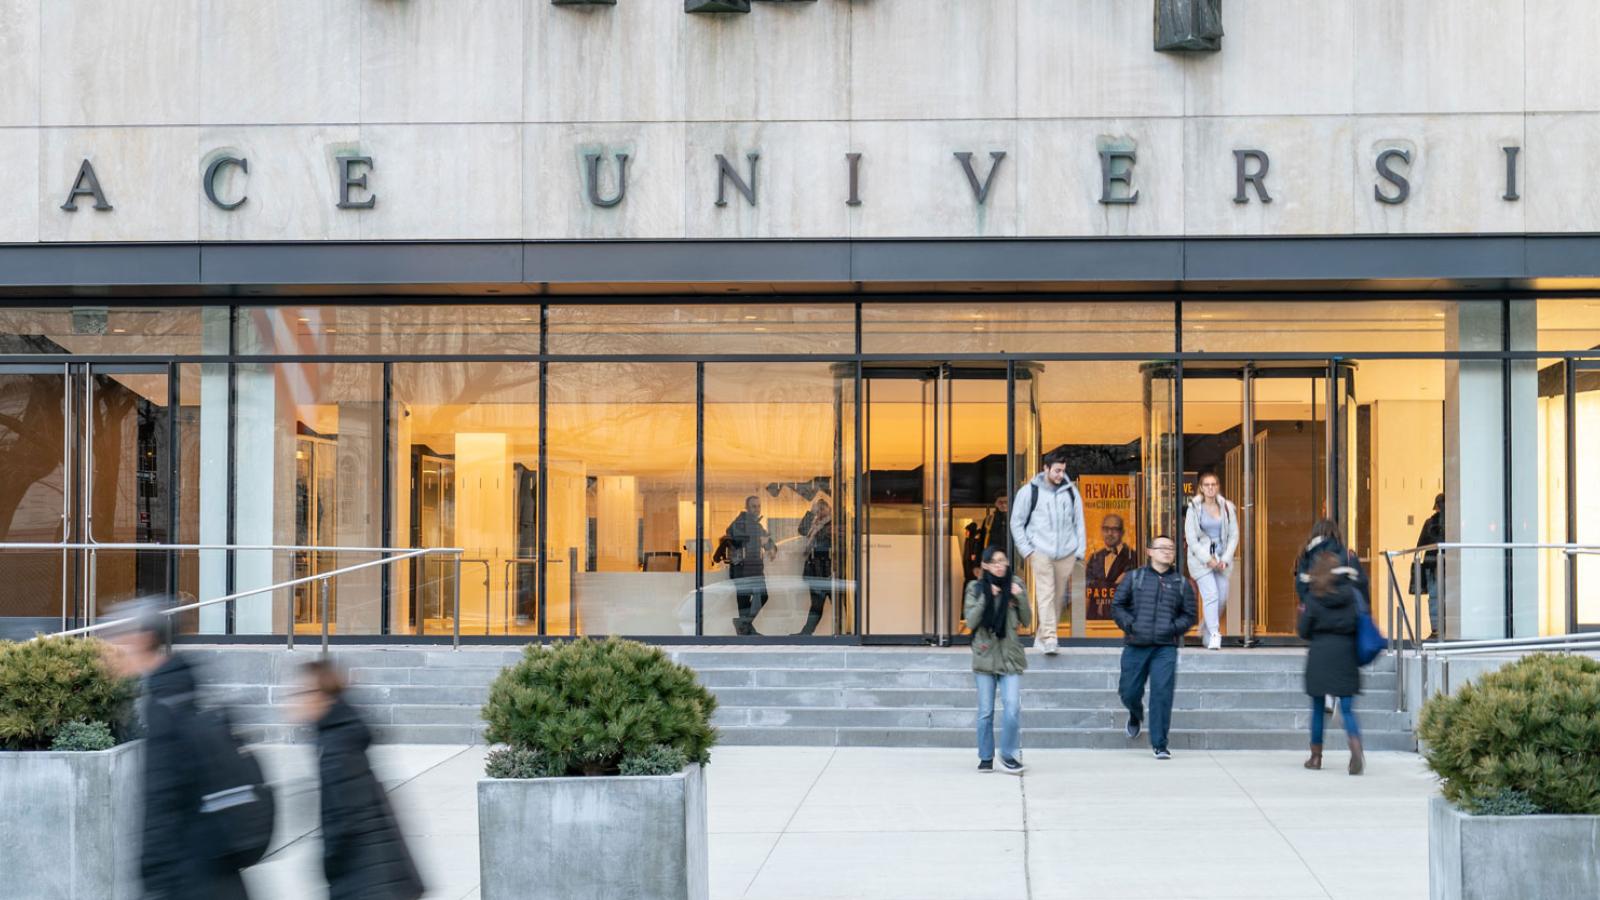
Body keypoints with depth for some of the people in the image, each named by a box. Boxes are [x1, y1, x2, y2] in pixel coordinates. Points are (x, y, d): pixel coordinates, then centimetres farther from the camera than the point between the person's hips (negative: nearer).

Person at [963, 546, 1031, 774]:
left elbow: (1026, 621, 4)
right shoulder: (975, 588, 2)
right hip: (985, 657, 0)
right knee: (985, 712, 5)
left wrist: (1020, 598, -11)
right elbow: (970, 621, -6)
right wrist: (986, 597, -14)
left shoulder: (1015, 585, 4)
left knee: (1012, 708, -12)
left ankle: (1008, 755, 1)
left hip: (1010, 657, 0)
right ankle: (986, 757, 17)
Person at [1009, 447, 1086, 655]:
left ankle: (1043, 634, 21)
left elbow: (1079, 523, 15)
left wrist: (1079, 551, 7)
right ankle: (1049, 639, -16)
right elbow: (1017, 523, 6)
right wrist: (1026, 550, -1)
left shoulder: (1071, 491, 9)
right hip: (1041, 552, -3)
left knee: (1059, 597, 7)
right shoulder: (1029, 491, 1)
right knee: (1046, 595, -12)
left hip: (1066, 553, 3)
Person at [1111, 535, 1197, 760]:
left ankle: (1159, 744, -4)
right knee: (1129, 692, 5)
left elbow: (1189, 615, 13)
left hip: (1165, 647, -1)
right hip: (1136, 646, 1)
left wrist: (1174, 628, -5)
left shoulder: (1181, 583, 11)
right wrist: (1129, 624, -7)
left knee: (1162, 693, -12)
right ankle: (1136, 716, 42)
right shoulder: (1134, 577, 9)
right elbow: (1117, 605, 9)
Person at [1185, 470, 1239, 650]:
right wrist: (1208, 559, -12)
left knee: (1222, 599, 2)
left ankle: (1206, 628, 25)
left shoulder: (1227, 507, 5)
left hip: (1222, 559, 3)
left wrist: (1225, 559, -5)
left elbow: (1234, 535, 7)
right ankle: (1214, 635, -13)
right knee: (1211, 596, -15)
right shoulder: (1194, 509, -2)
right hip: (1201, 559, -3)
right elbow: (1191, 538, -3)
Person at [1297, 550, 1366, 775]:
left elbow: (1304, 632, 0)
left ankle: (1316, 756, 18)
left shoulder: (1313, 597, -5)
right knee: (1347, 709, 0)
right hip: (1345, 654, 1)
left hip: (1320, 655, -1)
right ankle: (1356, 748, -23)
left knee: (1318, 708, 12)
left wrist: (1303, 615, 18)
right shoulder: (1351, 593, 1)